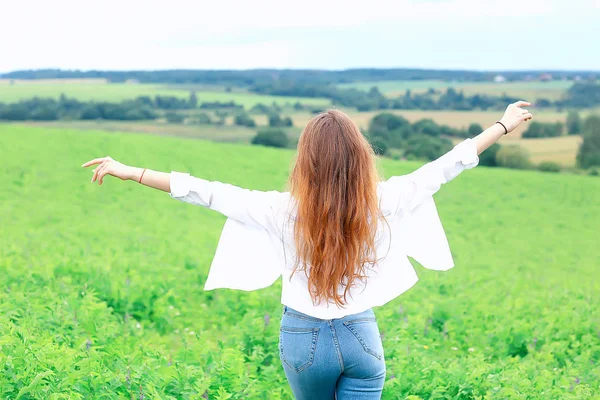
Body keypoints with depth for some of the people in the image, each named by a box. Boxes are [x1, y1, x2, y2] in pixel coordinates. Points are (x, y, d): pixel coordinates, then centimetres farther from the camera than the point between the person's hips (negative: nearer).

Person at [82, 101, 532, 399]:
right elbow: (446, 164, -4)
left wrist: (128, 171, -9)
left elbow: (206, 192, -15)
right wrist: (504, 124, 7)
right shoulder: (383, 204, -13)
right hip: (362, 336, 0)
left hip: (304, 336, 0)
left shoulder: (284, 211, -17)